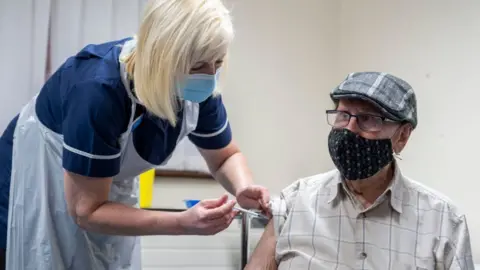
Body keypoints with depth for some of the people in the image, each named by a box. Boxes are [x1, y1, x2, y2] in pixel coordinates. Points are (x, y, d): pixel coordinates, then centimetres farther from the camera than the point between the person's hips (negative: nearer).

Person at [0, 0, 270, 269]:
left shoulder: (199, 91, -18)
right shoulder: (99, 91, -36)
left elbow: (225, 157, -1)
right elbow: (86, 211, -31)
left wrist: (244, 187, -24)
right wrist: (184, 223, -39)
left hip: (107, 191, 6)